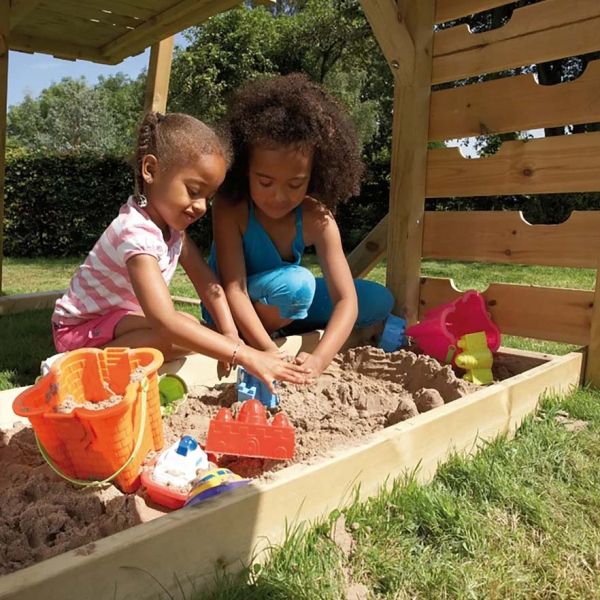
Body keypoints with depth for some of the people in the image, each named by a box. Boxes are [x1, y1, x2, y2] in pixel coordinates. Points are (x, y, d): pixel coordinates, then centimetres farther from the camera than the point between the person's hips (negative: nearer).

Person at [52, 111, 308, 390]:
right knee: (183, 332, -30)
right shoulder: (136, 234, -34)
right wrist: (246, 356, -47)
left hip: (120, 316, 9)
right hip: (81, 328, -9)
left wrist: (231, 335, -21)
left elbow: (207, 283, -7)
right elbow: (165, 322, -43)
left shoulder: (170, 220, -6)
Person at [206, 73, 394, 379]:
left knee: (379, 301, -5)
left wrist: (318, 359, -43)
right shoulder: (230, 208, -25)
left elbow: (347, 299, -26)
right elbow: (232, 289, -32)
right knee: (296, 283, -35)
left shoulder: (317, 219, -19)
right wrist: (271, 353, -45)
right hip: (231, 311, -4)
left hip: (284, 303, 5)